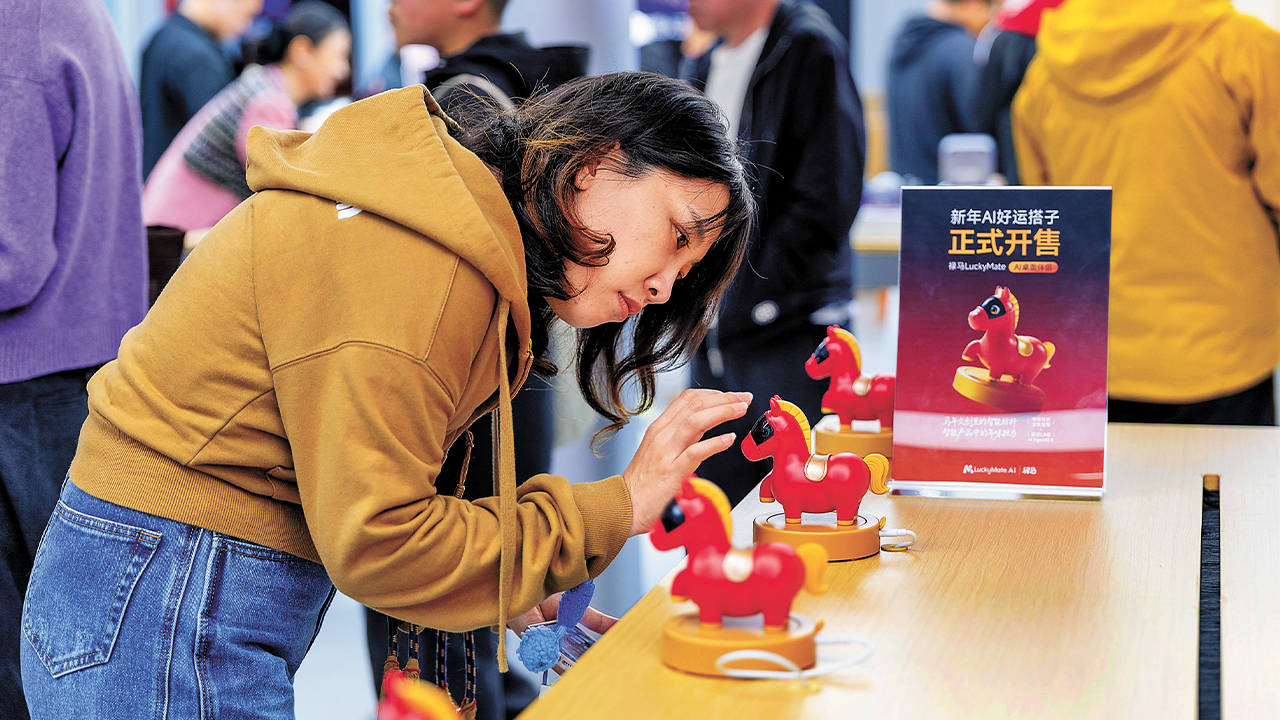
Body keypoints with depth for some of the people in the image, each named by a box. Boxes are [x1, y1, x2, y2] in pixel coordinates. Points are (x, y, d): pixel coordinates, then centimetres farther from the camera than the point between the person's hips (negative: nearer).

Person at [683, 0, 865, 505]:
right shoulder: (704, 69, 16)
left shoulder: (809, 48, -8)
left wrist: (748, 303, -16)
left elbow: (825, 203, -15)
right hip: (712, 335, 8)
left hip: (790, 334, -7)